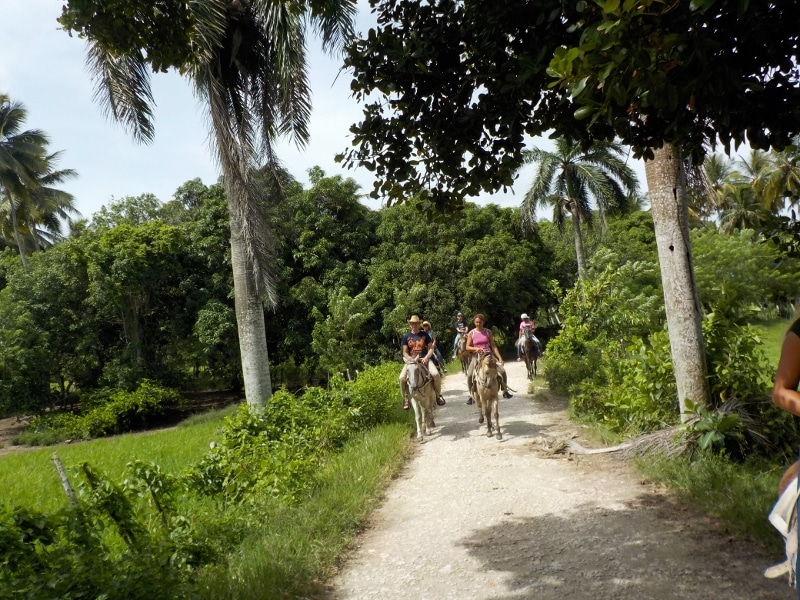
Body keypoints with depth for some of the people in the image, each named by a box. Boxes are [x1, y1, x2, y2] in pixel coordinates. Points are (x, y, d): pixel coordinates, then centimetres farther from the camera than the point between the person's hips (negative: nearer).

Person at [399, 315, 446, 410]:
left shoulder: (424, 335, 7)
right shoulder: (406, 337, 7)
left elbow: (431, 348, 5)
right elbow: (405, 352, 5)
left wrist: (426, 357, -13)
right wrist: (411, 359, -14)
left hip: (424, 359, 0)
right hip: (411, 360, 0)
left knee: (436, 374, -26)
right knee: (402, 378, -24)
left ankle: (438, 395, -2)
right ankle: (406, 399, -4)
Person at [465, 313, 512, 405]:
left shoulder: (488, 332, 4)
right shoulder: (471, 333, 0)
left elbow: (493, 346, 5)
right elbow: (467, 347, -2)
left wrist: (500, 358, -2)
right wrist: (475, 348, -22)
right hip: (476, 356, -1)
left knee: (502, 371, -12)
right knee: (469, 375, -21)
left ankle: (505, 392, 9)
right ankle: (472, 396, -3)